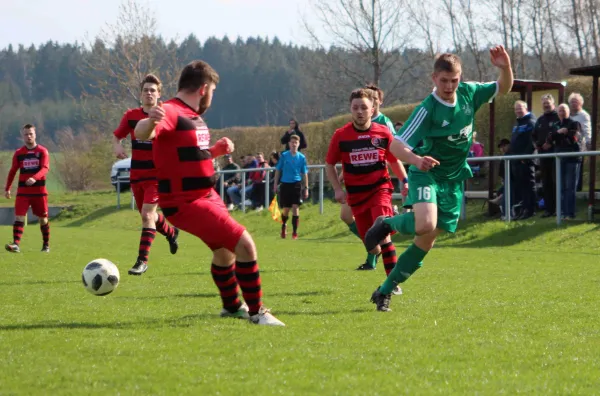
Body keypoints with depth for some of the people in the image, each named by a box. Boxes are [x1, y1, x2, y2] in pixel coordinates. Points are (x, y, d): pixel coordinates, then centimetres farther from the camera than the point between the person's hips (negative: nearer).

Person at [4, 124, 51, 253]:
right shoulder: (18, 153, 6)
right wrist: (7, 188, 12)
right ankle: (16, 244, -21)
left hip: (39, 190, -1)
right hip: (23, 190, 1)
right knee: (19, 217, -13)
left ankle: (46, 245, 22)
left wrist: (34, 178, -34)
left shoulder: (42, 151, -1)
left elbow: (45, 168, -16)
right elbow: (13, 171, 15)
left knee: (43, 218, 8)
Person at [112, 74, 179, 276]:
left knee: (147, 214, -17)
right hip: (136, 174, 5)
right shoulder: (131, 116, 1)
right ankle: (171, 233, 49)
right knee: (147, 215, 17)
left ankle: (142, 261, -14)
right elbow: (117, 136, 10)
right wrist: (117, 146, -12)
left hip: (157, 174, -5)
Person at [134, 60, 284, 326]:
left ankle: (232, 306, 51)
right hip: (185, 203, -11)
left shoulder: (194, 117, 13)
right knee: (245, 244, -16)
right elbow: (141, 134, -39)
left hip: (207, 196, 11)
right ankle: (256, 312, -5)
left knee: (224, 251, 28)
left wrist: (216, 150, 8)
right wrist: (150, 122, -62)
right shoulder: (171, 113, -19)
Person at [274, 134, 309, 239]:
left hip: (296, 184, 0)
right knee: (286, 209, 5)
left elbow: (305, 174, 6)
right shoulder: (284, 156, 1)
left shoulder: (301, 157, 2)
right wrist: (276, 184, 4)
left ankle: (295, 232, -5)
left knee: (295, 208, -10)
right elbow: (278, 170, 8)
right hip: (285, 184, 0)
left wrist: (306, 188, 3)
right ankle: (284, 225, 35)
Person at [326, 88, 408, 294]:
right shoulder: (341, 136, -3)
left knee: (382, 231, -19)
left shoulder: (383, 133, -3)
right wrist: (338, 189, -3)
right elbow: (330, 164, 7)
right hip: (356, 193, 3)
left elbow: (394, 161, 11)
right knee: (367, 237, 6)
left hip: (380, 188, -2)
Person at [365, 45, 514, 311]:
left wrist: (505, 68, -12)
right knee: (425, 224, -33)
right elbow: (396, 145, -24)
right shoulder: (428, 109, -20)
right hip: (427, 173, -6)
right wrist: (416, 159, -45)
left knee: (427, 241, 5)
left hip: (453, 179, 6)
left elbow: (504, 88, 11)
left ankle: (385, 291, 16)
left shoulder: (468, 93, -3)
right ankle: (386, 225, 0)